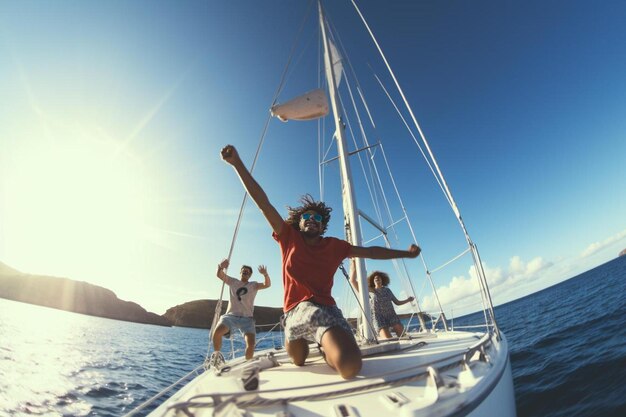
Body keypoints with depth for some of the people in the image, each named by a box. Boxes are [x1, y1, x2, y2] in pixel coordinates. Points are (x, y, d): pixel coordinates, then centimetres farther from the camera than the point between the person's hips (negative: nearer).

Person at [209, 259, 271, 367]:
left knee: (251, 344, -19)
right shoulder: (233, 282, 14)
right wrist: (221, 267, -23)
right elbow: (219, 274, 1)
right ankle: (216, 356, 0)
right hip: (231, 315, 0)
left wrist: (265, 274, -28)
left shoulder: (253, 285, 11)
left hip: (246, 318, 0)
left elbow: (267, 285, -6)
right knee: (217, 331, -29)